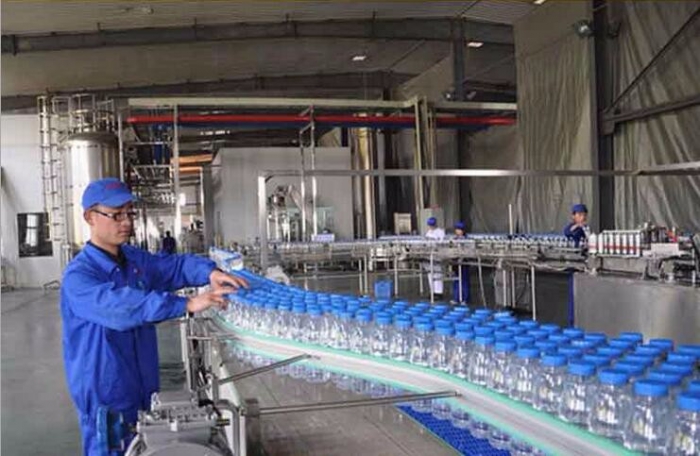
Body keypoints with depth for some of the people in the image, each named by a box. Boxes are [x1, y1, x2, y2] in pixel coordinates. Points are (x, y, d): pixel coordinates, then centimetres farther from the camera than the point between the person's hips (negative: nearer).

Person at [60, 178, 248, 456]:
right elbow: (121, 305, -37)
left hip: (143, 388, 8)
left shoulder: (135, 259, 4)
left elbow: (175, 266, -3)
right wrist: (187, 305, -45)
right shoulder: (78, 276, -22)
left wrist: (209, 272, -26)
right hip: (107, 396, -8)